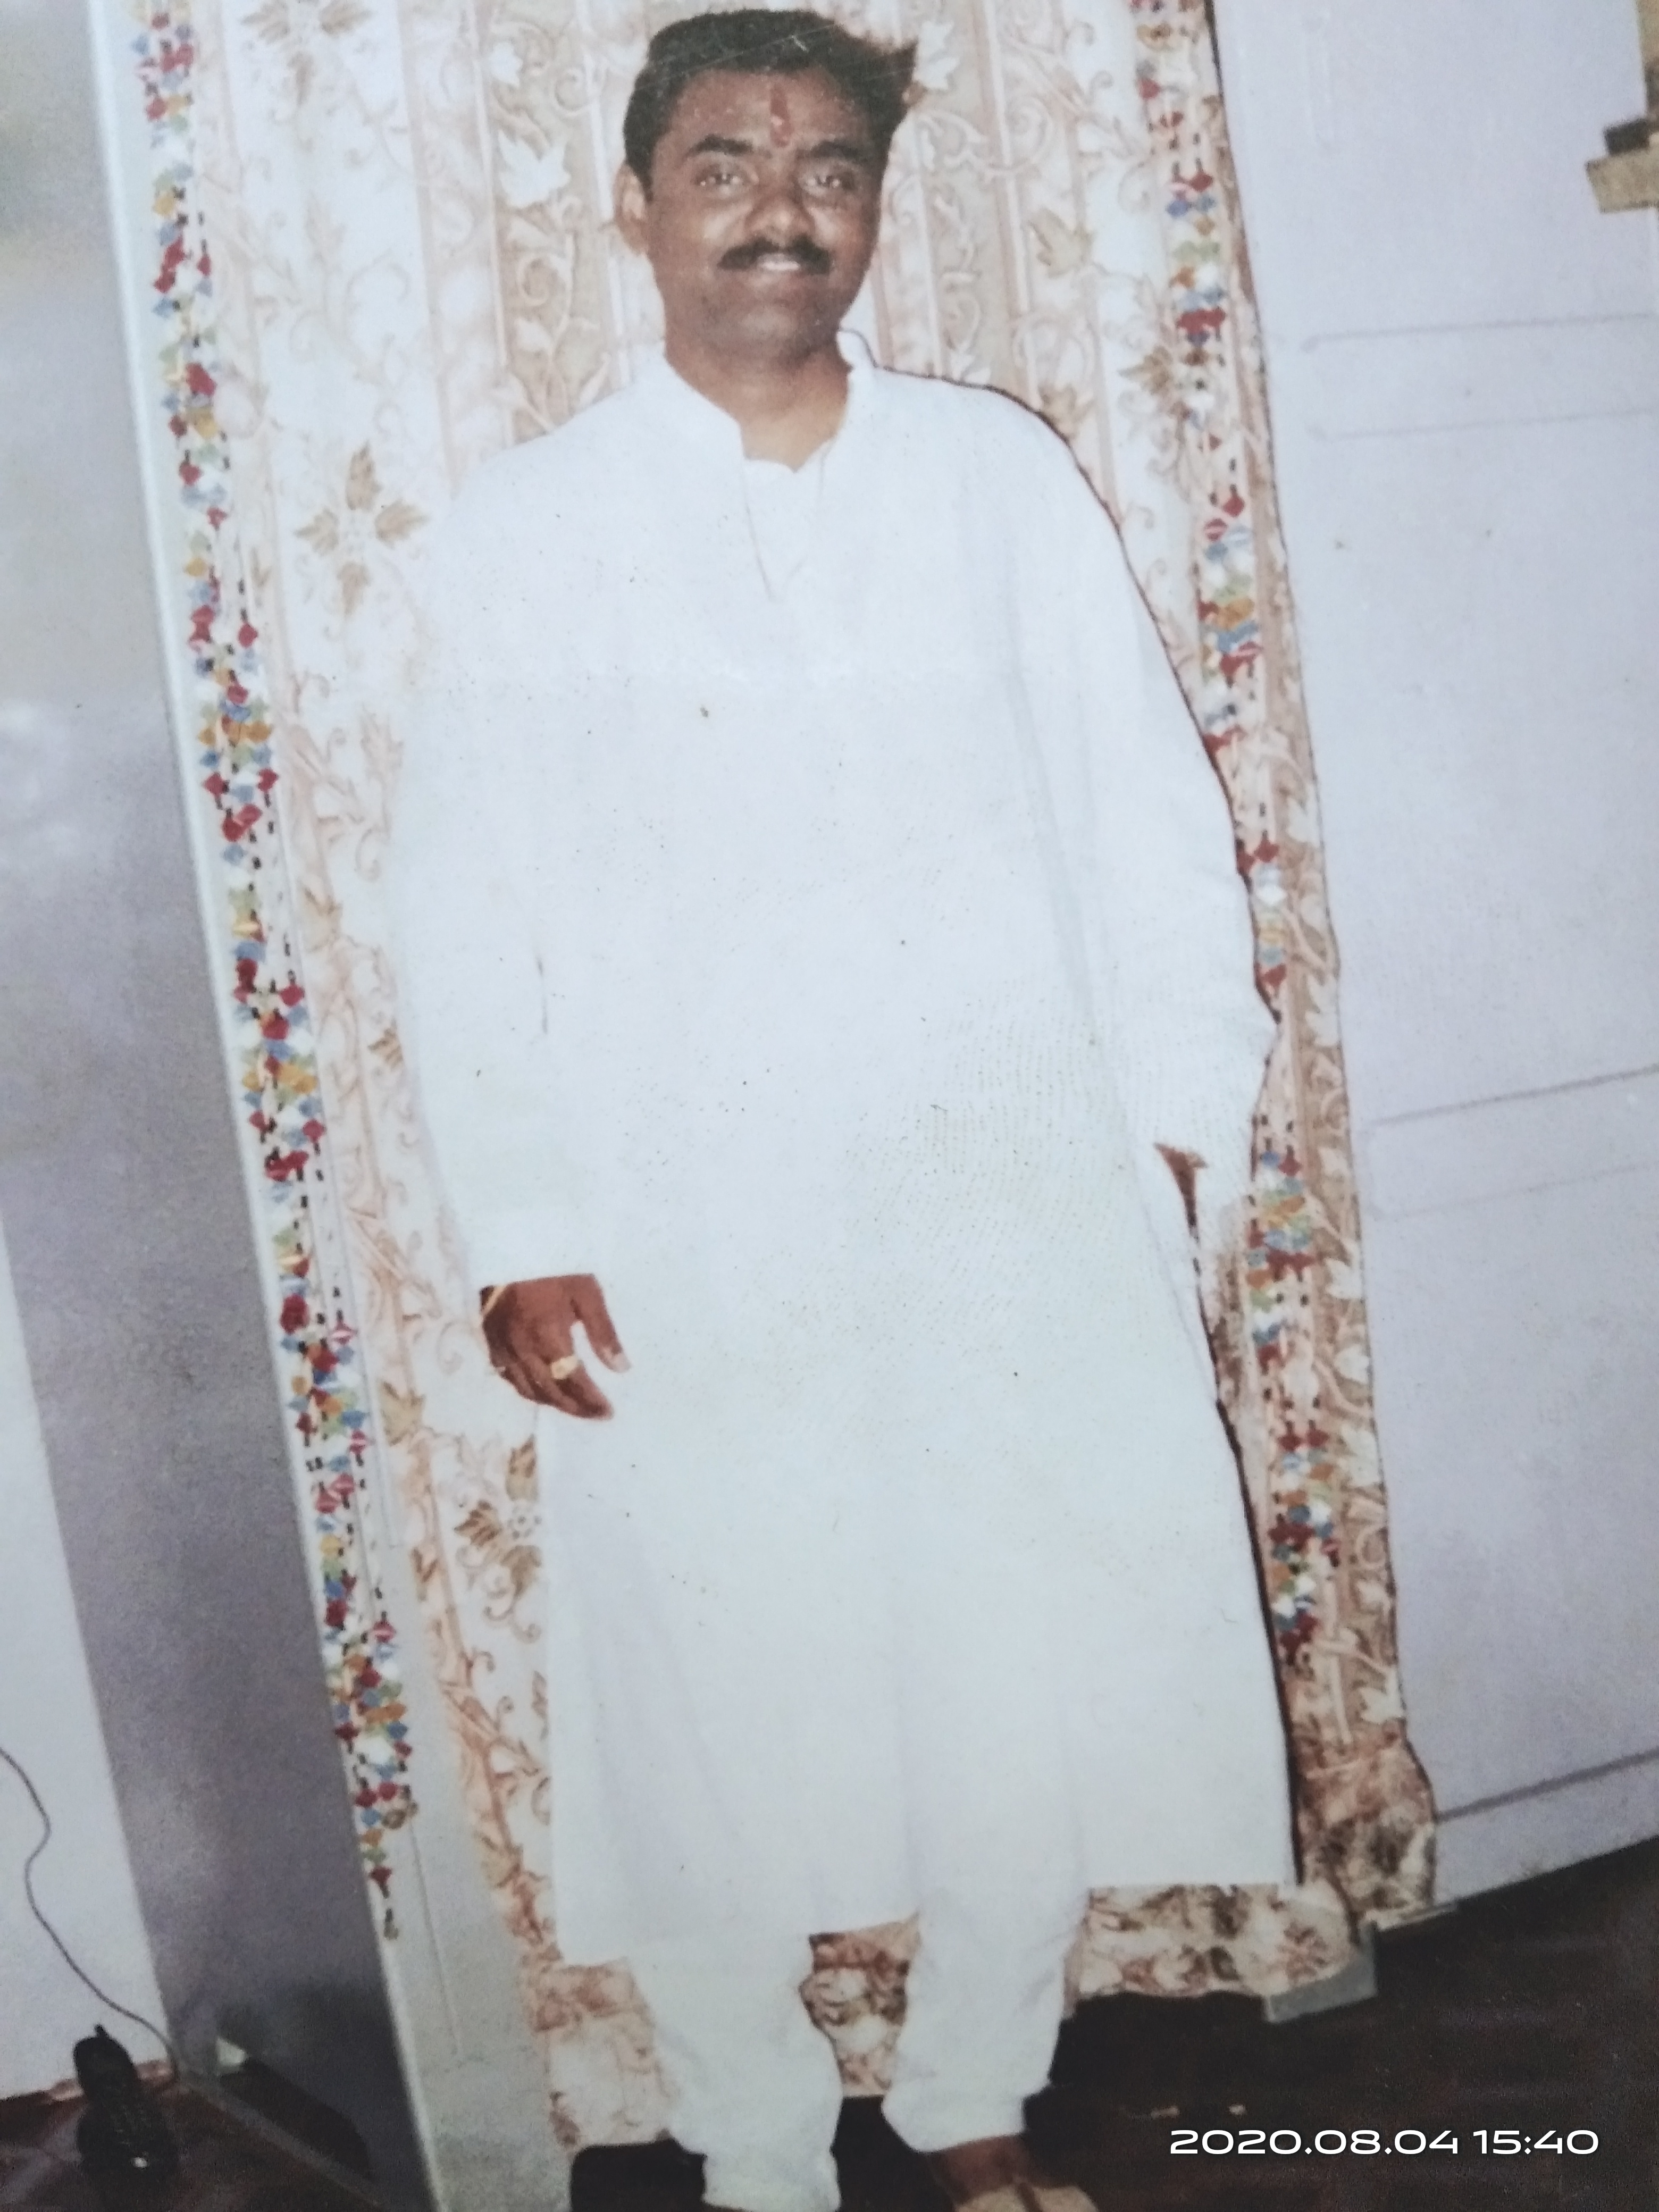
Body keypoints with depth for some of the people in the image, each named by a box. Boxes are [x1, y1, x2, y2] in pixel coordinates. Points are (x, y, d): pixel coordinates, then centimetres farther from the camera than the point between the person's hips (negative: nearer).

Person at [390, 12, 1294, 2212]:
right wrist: (523, 1236, -5)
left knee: (1041, 1690, 9)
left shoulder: (1003, 474, 6)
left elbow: (1147, 809, 6)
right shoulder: (531, 524, 1)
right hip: (694, 1261, -1)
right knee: (710, 1724, 6)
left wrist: (1181, 1111, 0)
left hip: (1019, 1217, 2)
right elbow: (469, 905, -1)